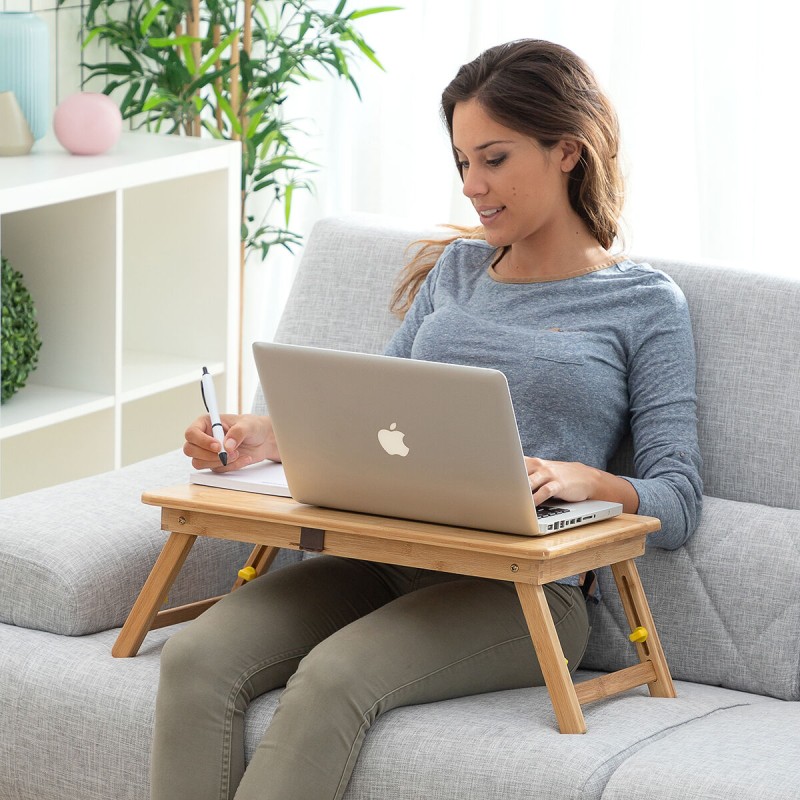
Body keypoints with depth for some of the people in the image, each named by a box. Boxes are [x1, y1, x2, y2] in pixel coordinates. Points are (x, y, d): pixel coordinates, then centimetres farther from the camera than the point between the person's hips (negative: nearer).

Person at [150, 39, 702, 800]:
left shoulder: (645, 303, 7)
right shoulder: (454, 269, 23)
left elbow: (676, 504, 0)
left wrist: (580, 479, -21)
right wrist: (269, 437, 3)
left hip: (522, 590, -5)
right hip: (386, 559, 5)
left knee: (334, 676, -35)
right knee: (196, 658, -24)